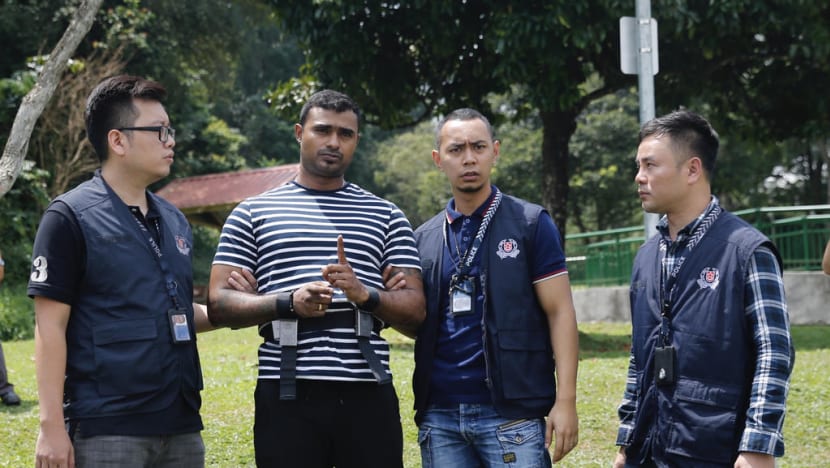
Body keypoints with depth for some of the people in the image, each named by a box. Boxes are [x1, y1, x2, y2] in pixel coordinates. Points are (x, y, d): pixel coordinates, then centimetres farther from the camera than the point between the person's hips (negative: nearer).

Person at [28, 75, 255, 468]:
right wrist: (52, 425, -14)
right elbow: (50, 325, -8)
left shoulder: (174, 220, 15)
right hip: (106, 431, -6)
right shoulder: (71, 217, -5)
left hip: (181, 425, 7)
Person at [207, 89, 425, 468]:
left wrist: (365, 295, -12)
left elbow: (415, 313, 8)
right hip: (287, 394, -1)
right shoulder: (253, 213, 10)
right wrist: (288, 303, -13)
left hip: (368, 394, 1)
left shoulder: (386, 216, 13)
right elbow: (218, 304, 3)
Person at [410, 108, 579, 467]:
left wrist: (565, 400, -13)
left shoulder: (531, 224, 0)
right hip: (440, 416, 4)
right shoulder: (424, 238, 12)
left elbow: (560, 313, -3)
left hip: (511, 413, -4)